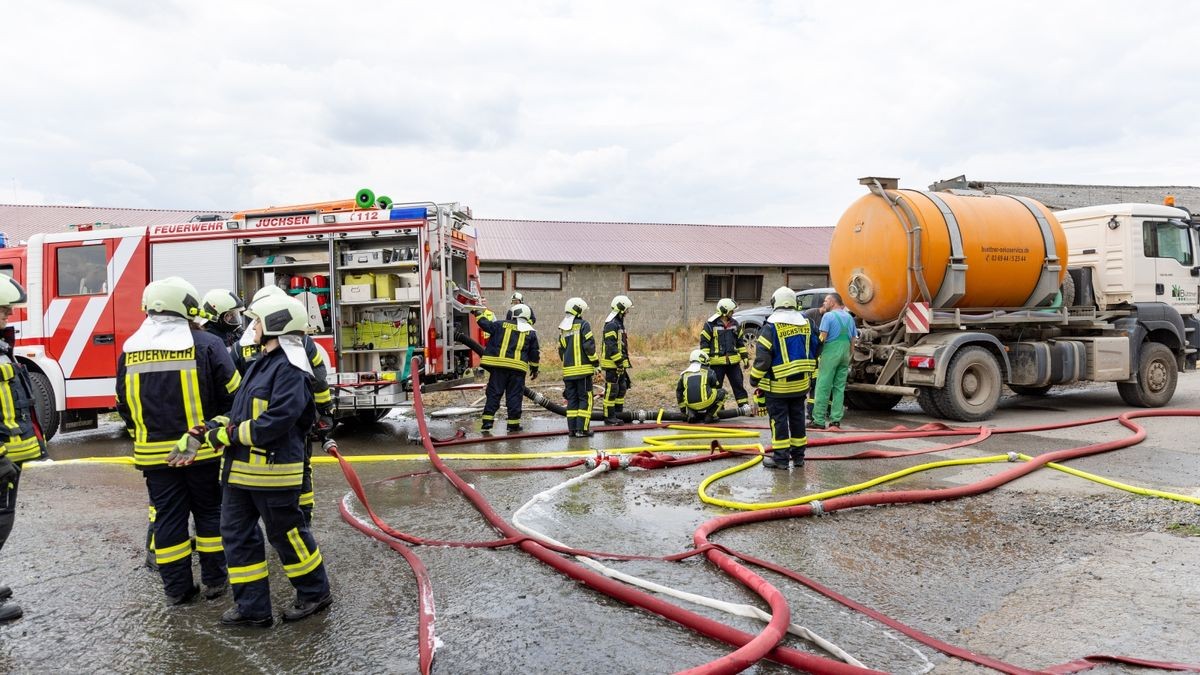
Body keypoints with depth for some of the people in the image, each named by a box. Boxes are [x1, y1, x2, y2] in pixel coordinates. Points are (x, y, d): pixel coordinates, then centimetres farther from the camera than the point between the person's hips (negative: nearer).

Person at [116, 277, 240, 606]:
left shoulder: (130, 350, 4)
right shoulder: (206, 344, -11)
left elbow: (124, 405, 13)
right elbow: (232, 394, -10)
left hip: (154, 452, 3)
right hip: (202, 450, -3)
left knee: (168, 518, 12)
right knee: (209, 513, 11)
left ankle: (176, 588, 19)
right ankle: (214, 580, 18)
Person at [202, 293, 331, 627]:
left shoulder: (290, 369, -17)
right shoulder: (260, 364, 16)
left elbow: (275, 421, -25)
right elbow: (241, 411, 17)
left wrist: (230, 435, -18)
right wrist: (213, 427, 0)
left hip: (272, 471, -10)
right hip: (240, 469, 10)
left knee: (286, 533, 4)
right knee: (236, 533, 11)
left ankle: (315, 592, 24)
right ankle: (252, 606, 21)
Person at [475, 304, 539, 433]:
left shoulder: (501, 325, 4)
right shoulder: (531, 332, 8)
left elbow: (485, 324, 9)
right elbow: (534, 354, 11)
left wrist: (478, 314, 27)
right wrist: (534, 369, 21)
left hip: (498, 365, 0)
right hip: (518, 368, 0)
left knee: (494, 393, 5)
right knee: (514, 395, 6)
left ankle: (487, 421, 1)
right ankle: (513, 424, 8)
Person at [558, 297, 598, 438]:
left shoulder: (563, 329, 12)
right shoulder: (583, 324, -7)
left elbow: (561, 350, 15)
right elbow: (589, 345, -13)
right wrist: (595, 360, -3)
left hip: (568, 370, 6)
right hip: (583, 368, -6)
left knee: (572, 399, 10)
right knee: (585, 398, 0)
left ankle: (572, 429, 10)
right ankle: (582, 429, -4)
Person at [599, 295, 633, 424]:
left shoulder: (619, 323, 17)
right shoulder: (611, 324, -17)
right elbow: (611, 346, -23)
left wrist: (625, 360, 24)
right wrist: (619, 361, -23)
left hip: (619, 362, 10)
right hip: (611, 364, -10)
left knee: (622, 387, 15)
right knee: (611, 390, -5)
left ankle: (618, 412, 23)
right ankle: (609, 416, 1)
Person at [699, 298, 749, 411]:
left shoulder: (735, 324, 9)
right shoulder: (710, 324, -7)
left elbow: (740, 341, 16)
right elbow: (704, 342, -6)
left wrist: (745, 357, 13)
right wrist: (705, 359, -9)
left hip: (733, 361, 4)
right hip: (717, 361, -4)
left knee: (738, 384, 6)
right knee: (716, 386, 4)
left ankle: (744, 406, 12)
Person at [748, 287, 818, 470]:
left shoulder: (771, 326, -14)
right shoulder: (805, 323, 6)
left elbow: (762, 357, -17)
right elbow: (813, 350, 13)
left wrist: (755, 380, -6)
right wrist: (809, 373, 23)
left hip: (777, 385, -6)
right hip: (800, 383, 6)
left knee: (779, 419, 0)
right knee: (797, 417, 14)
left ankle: (780, 457, 3)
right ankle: (798, 455, 21)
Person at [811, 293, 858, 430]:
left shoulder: (828, 316, -5)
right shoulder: (849, 317, 15)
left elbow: (822, 337, -12)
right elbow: (853, 340, 16)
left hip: (831, 353, -6)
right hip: (845, 354, 6)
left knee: (823, 387, -4)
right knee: (839, 388, 9)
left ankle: (819, 420, -5)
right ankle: (836, 420, 8)